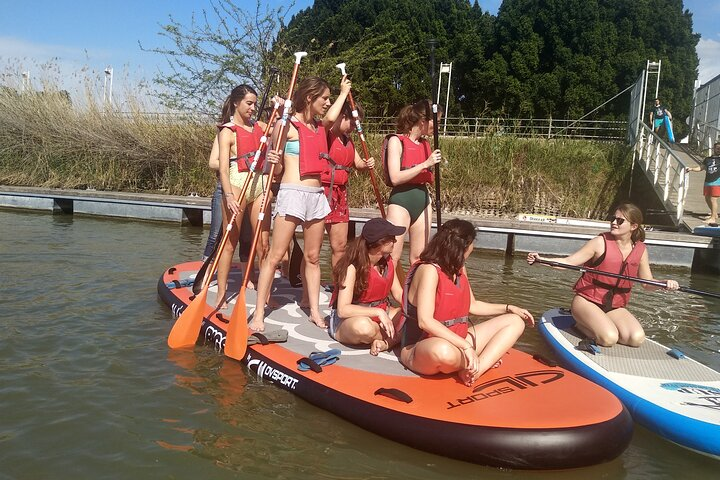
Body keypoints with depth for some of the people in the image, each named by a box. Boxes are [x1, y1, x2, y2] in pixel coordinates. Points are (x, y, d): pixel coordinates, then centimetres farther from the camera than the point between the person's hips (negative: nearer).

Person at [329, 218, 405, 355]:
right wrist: (378, 312, -35)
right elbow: (343, 310, -29)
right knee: (363, 326, -42)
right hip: (347, 320, -7)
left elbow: (399, 294, 2)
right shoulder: (353, 267, -23)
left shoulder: (387, 261, 0)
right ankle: (396, 338, -12)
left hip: (380, 313, 7)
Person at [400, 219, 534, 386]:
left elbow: (472, 306, 23)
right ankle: (485, 361, -9)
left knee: (515, 322, 7)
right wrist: (466, 346, -34)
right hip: (421, 348, -9)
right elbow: (425, 321, -30)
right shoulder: (429, 270, -20)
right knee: (444, 351, -46)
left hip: (454, 341, 9)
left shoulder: (459, 269, 7)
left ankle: (474, 370, -16)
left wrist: (509, 308, 17)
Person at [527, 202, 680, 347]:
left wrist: (665, 283, -10)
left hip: (615, 307, 5)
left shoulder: (640, 250, 3)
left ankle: (590, 324, 4)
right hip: (586, 301, -5)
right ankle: (581, 324, 3)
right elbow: (568, 262, -12)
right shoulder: (601, 243, -11)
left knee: (637, 338, -17)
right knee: (609, 338, -27)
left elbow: (648, 282, 11)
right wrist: (541, 259, -27)